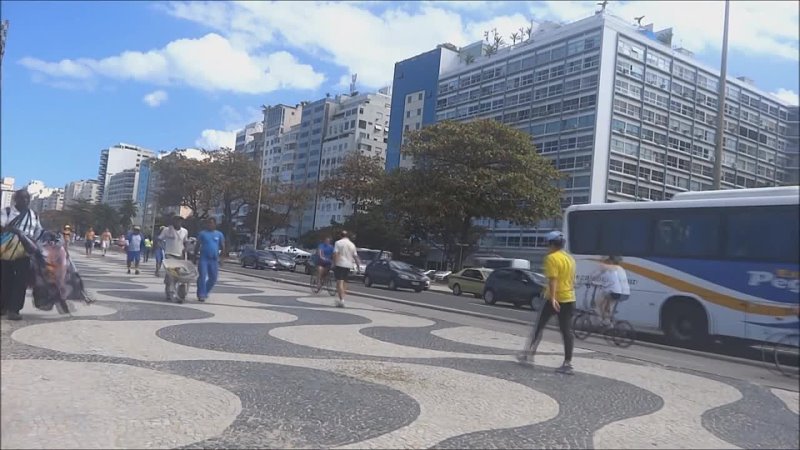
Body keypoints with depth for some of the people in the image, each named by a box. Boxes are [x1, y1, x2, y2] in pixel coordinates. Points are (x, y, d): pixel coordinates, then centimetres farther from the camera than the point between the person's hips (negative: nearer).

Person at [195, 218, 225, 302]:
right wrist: (196, 256, 1)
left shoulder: (219, 234, 8)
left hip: (214, 260, 2)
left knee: (213, 278, 7)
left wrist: (221, 257, 3)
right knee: (202, 276, -11)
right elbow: (197, 246, 8)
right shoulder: (202, 233, 5)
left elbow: (223, 247, 11)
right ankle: (201, 295, -7)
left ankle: (205, 292, 27)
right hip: (203, 259, -2)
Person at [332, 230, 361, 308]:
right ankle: (342, 298, 19)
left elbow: (335, 254, -13)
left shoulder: (338, 243, -4)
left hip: (339, 264, -5)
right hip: (348, 265, 5)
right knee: (344, 282, 15)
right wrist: (358, 264, 19)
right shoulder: (352, 244, 10)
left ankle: (341, 299, -18)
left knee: (339, 282, -7)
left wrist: (334, 263, -11)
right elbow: (355, 256, 11)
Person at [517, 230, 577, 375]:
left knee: (539, 325, 8)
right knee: (567, 331, 4)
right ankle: (567, 364, 3)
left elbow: (553, 279, -22)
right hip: (569, 299, 7)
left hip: (556, 299, -6)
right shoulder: (570, 258, 13)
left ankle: (529, 353, 15)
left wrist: (552, 297, -28)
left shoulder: (552, 258, -11)